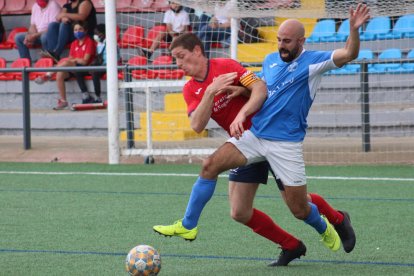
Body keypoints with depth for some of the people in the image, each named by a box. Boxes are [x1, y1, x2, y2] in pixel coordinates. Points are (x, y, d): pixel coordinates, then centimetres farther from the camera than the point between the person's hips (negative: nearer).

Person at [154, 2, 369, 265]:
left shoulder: (313, 61, -6)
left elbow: (348, 54, -18)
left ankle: (326, 228, 34)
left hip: (286, 143, -5)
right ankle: (188, 226, -1)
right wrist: (241, 115, -13)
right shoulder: (271, 60, 11)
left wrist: (354, 29, -36)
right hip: (254, 134, 5)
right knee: (211, 165, -11)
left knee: (299, 209, -1)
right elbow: (260, 93, 4)